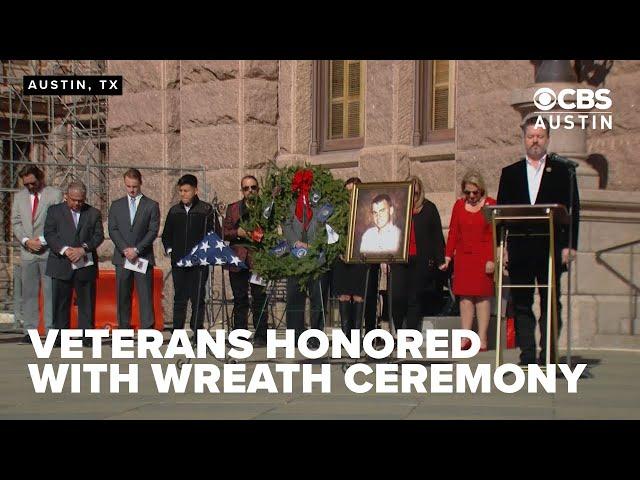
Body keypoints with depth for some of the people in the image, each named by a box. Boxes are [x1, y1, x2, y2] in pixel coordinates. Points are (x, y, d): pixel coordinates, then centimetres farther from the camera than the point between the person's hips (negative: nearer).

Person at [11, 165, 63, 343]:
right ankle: (30, 331, 8)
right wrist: (26, 240, -4)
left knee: (51, 292, -4)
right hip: (27, 252, 4)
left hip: (49, 250, -4)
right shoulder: (19, 197, 16)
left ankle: (52, 331, -2)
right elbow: (16, 222, 12)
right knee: (28, 293, 3)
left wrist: (42, 240, -10)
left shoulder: (55, 194, 2)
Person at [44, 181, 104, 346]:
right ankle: (60, 338, 7)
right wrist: (64, 250, -15)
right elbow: (49, 233, 0)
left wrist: (83, 249, -14)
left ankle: (87, 338, 6)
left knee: (87, 303, 1)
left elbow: (99, 235, 3)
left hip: (86, 265, 1)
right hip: (61, 265, -1)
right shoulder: (54, 211, 8)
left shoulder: (94, 213, 11)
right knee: (60, 303, 1)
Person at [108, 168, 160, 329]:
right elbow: (113, 230, 4)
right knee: (122, 298, 4)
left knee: (146, 297, -6)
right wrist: (125, 250, -10)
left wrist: (136, 250, -12)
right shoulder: (116, 205, 12)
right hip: (122, 258, 2)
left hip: (144, 257, -2)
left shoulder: (151, 205, 5)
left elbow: (153, 231, -2)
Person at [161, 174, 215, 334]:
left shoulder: (206, 210, 1)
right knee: (179, 297, 6)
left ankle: (197, 331, 2)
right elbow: (166, 235, 21)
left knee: (197, 297, -4)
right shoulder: (174, 211, 12)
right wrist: (169, 249, 8)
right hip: (178, 261, 3)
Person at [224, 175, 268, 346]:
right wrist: (238, 232, -8)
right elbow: (225, 233, 10)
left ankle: (260, 336, 1)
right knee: (240, 300, 5)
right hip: (238, 260, 2)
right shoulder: (233, 209, 14)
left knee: (259, 298, -2)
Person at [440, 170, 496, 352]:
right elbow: (453, 232, 9)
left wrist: (491, 259, -11)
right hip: (463, 256, 3)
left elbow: (494, 234, -4)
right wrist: (448, 257, 3)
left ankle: (482, 338, -1)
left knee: (482, 295, -3)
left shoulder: (490, 204, 0)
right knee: (465, 296, 1)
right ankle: (465, 337, 2)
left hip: (483, 257, -3)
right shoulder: (459, 205, 9)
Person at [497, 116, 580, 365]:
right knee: (521, 304, 1)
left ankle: (548, 354, 1)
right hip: (519, 248, 2)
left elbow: (572, 211, 4)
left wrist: (569, 246, -5)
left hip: (551, 248, -2)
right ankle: (527, 355, 4)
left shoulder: (562, 171, 8)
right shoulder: (510, 173, 14)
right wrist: (501, 247, 2)